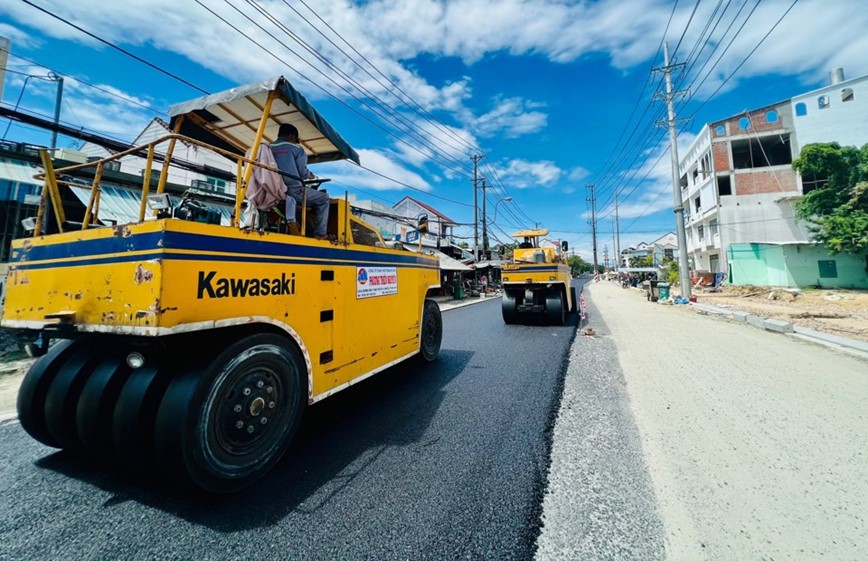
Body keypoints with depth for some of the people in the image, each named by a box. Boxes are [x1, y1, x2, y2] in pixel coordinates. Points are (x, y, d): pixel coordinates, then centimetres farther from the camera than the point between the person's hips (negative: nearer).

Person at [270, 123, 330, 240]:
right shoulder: (296, 148, 1)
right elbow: (303, 172, -4)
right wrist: (310, 175, 20)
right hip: (293, 190, -7)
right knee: (324, 198, 11)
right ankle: (320, 233, 0)